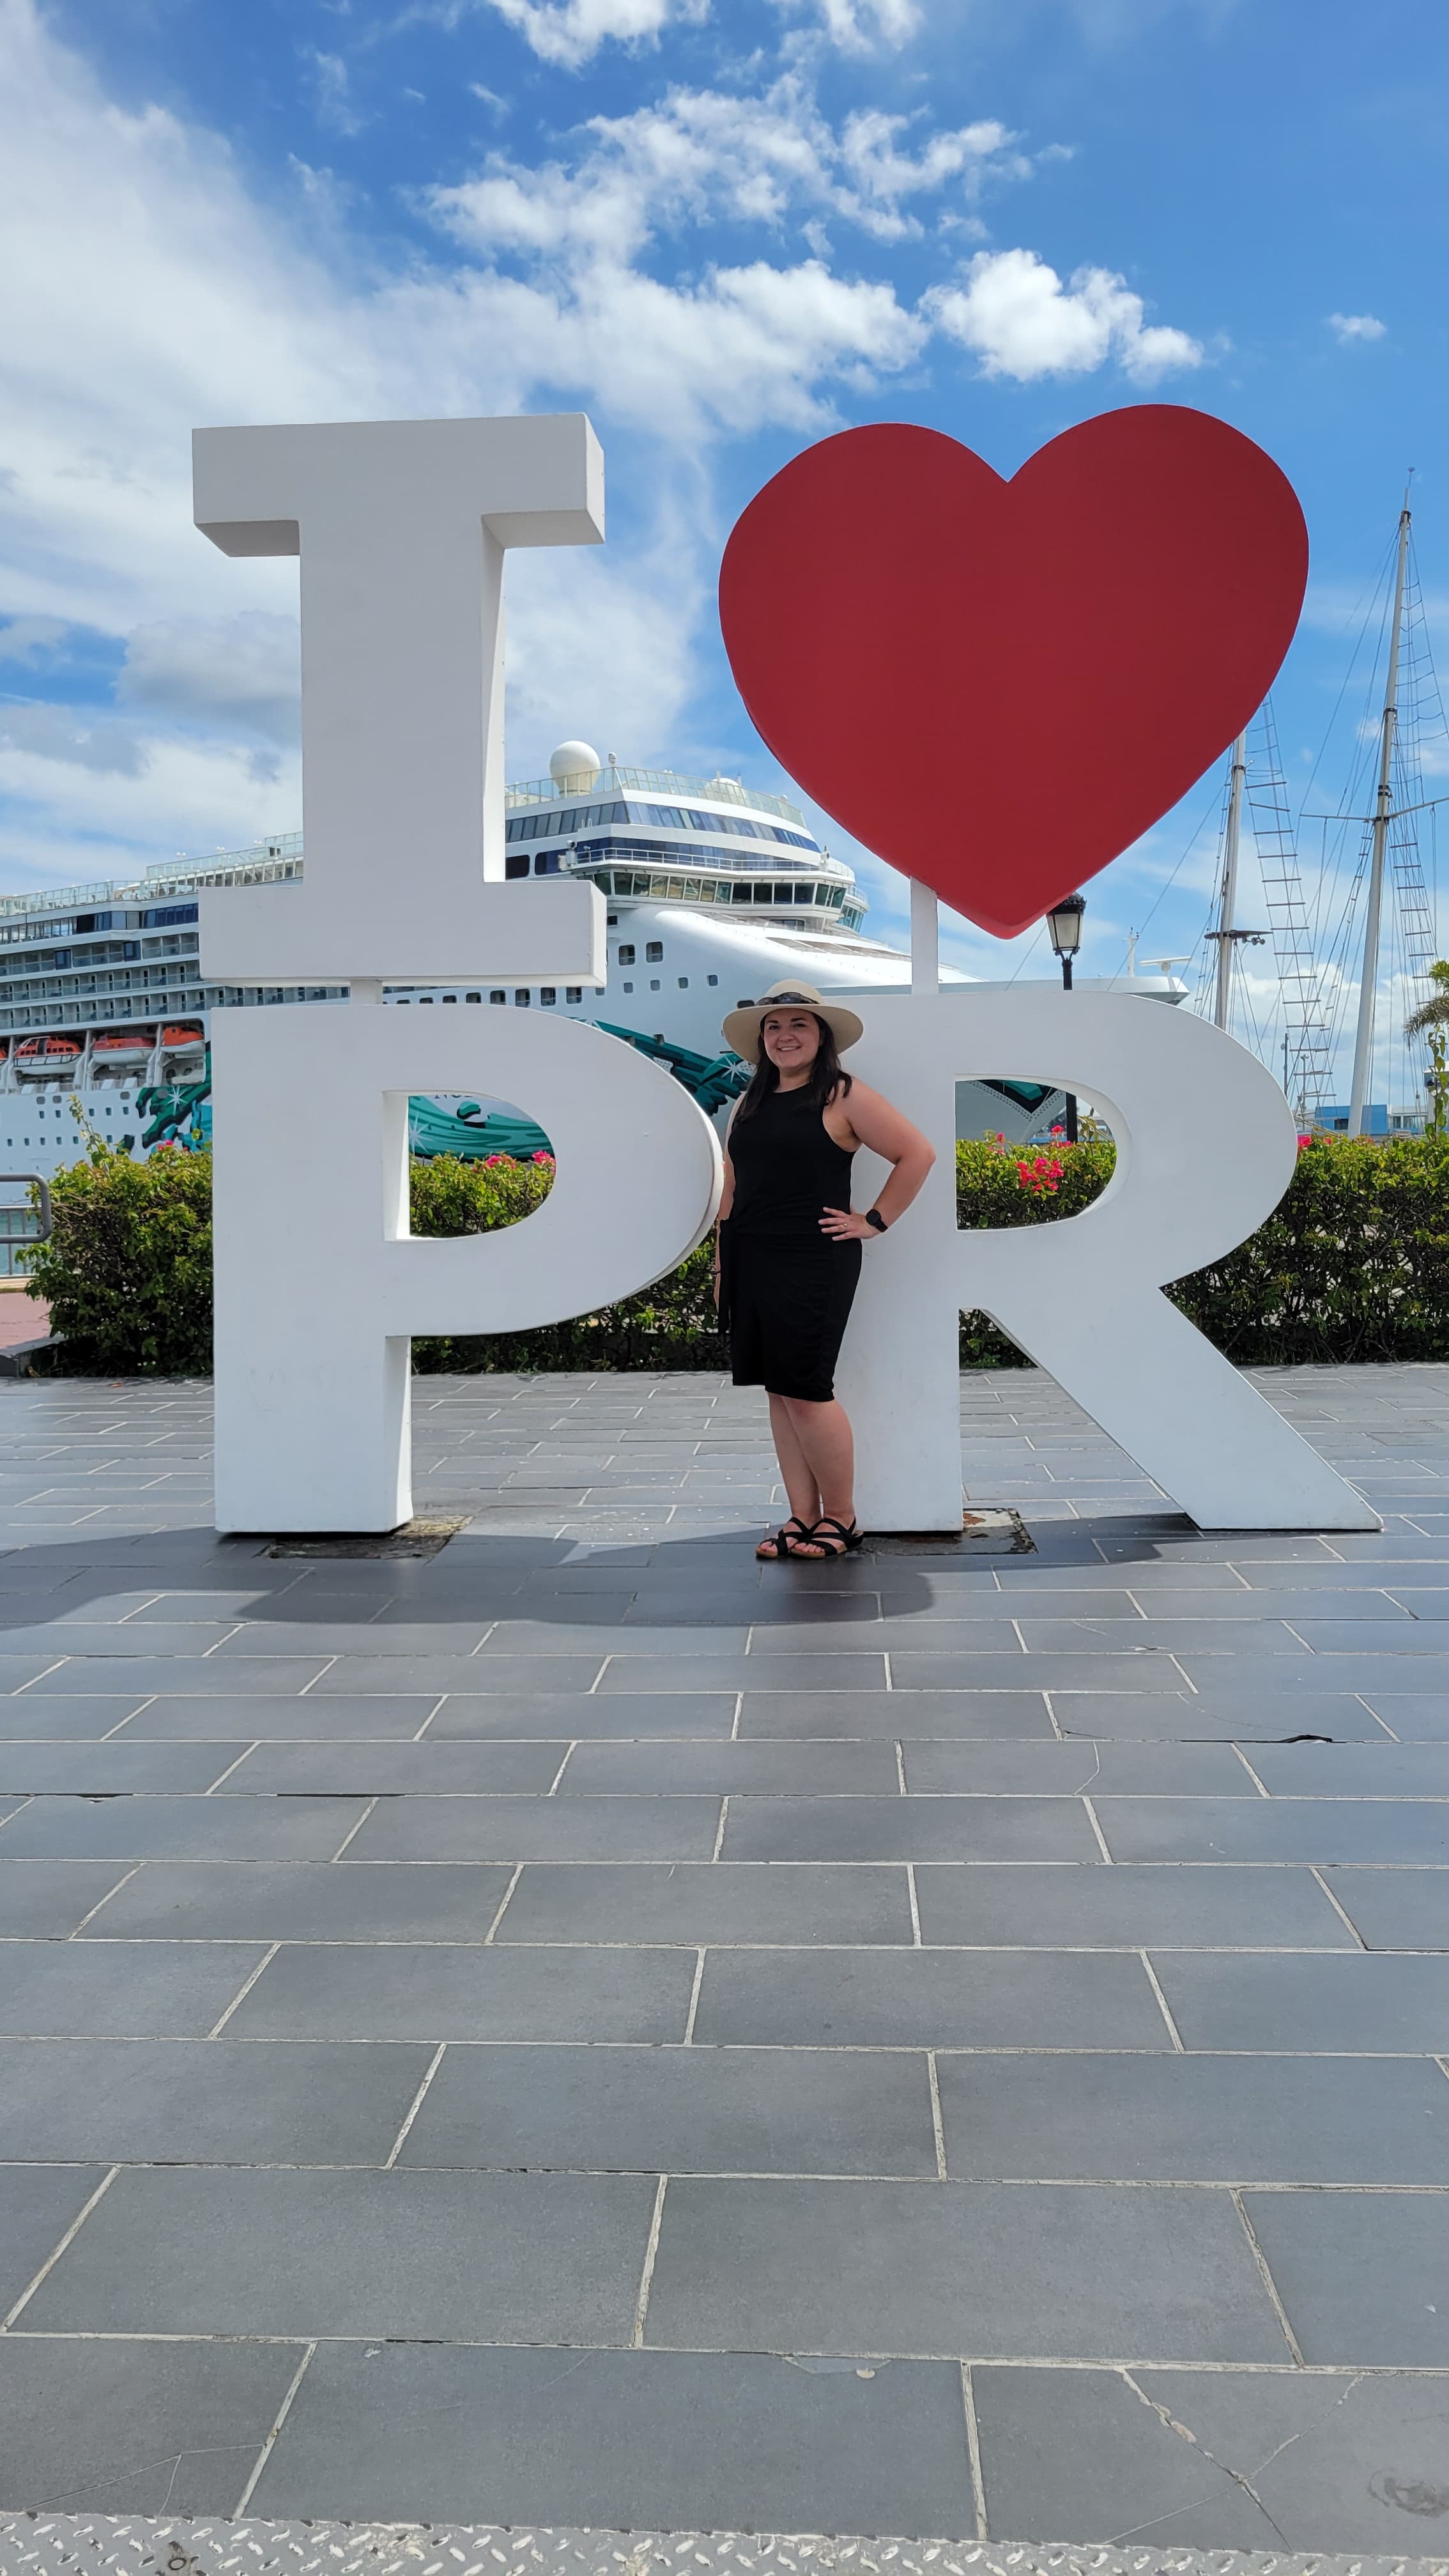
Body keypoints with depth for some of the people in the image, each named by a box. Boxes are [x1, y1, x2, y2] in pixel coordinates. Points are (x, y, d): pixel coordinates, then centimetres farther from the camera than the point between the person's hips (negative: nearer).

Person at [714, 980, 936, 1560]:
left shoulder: (844, 1096, -4)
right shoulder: (749, 1105, 15)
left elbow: (917, 1154, -6)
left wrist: (875, 1221, -7)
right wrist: (721, 1266, 14)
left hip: (813, 1266, -6)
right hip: (750, 1266, 6)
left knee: (806, 1392, -6)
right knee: (778, 1393, 7)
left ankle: (840, 1517, 9)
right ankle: (801, 1518, 14)